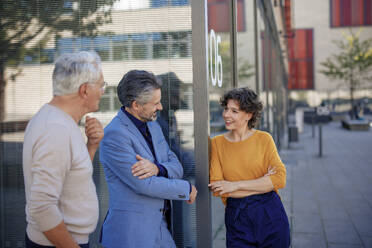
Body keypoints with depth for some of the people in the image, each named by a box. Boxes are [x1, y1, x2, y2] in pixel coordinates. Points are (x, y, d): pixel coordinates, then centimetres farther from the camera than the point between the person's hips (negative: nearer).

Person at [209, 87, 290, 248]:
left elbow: (280, 178, -12)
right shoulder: (217, 143, -1)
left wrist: (236, 185, -16)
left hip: (270, 214, 0)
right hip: (236, 217, 0)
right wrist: (262, 184, -13)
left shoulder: (264, 139, -3)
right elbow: (217, 189, -7)